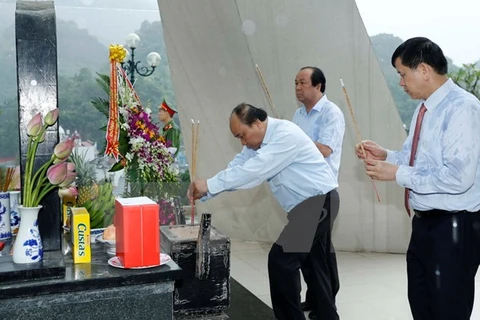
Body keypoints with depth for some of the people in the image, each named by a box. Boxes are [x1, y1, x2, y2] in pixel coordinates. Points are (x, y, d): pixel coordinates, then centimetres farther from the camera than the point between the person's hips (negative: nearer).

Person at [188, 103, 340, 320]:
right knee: (314, 265, 17)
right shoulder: (258, 140, 7)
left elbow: (253, 170, -29)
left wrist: (209, 185, -25)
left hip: (318, 203, -10)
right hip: (311, 204, 10)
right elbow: (236, 167, 1)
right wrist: (203, 192, -12)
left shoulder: (286, 135, -22)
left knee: (281, 259, -11)